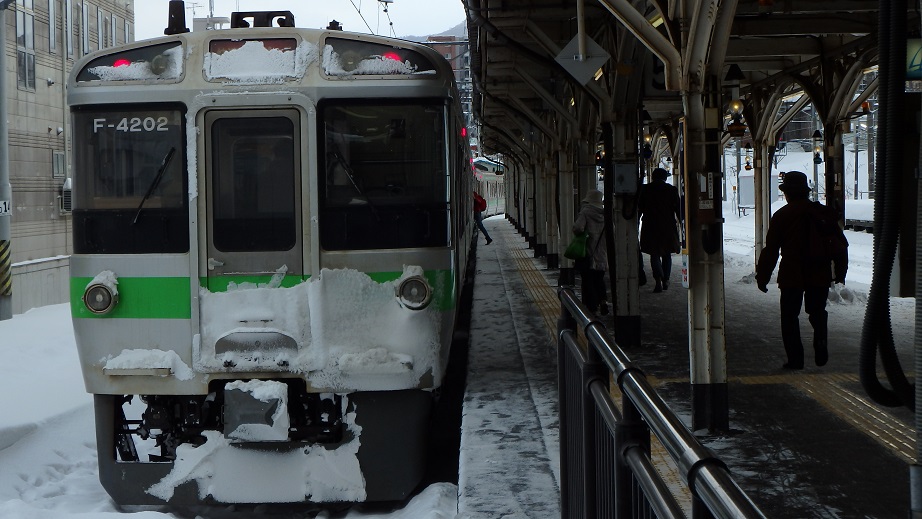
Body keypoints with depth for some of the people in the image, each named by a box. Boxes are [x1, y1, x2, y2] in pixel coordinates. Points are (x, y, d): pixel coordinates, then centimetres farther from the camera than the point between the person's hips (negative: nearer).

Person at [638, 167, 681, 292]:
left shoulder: (645, 189, -1)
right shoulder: (671, 189, -1)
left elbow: (639, 208, 3)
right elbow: (678, 208, 2)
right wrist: (681, 221, 11)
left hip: (650, 227, -1)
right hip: (668, 226, 1)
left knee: (654, 254, 1)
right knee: (666, 254, 15)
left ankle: (658, 280, -17)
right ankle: (665, 280, 15)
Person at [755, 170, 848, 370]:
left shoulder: (781, 216, -5)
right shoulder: (824, 212, 5)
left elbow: (770, 250, -5)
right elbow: (840, 244, 9)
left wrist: (762, 277, 2)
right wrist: (840, 272, 18)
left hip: (791, 277, -3)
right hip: (820, 276, 3)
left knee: (790, 316, 6)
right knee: (818, 313, 20)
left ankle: (795, 358, 1)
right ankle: (821, 351, 7)